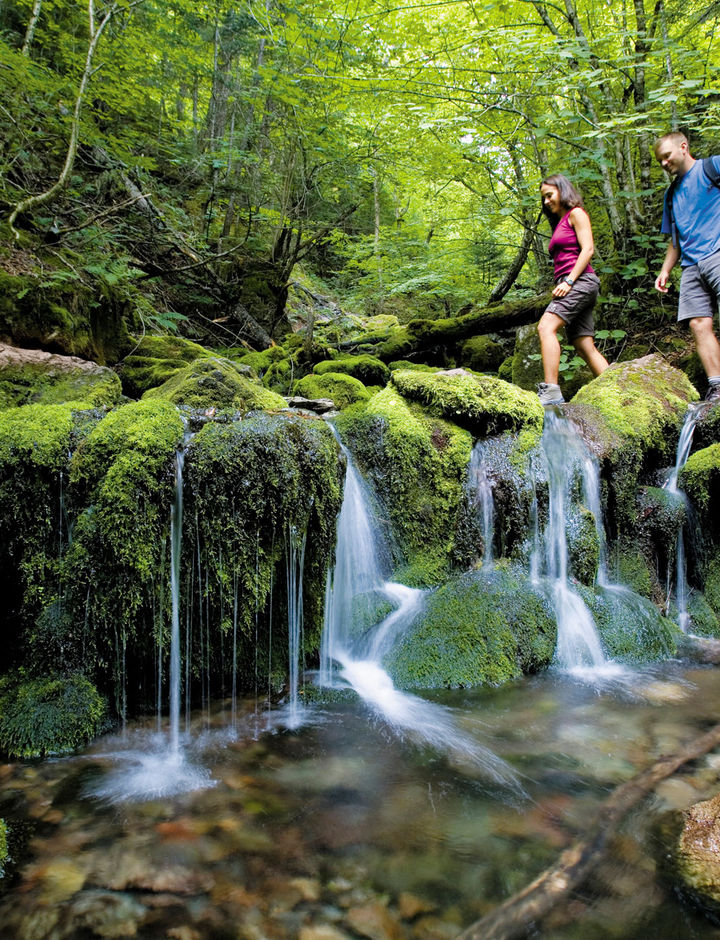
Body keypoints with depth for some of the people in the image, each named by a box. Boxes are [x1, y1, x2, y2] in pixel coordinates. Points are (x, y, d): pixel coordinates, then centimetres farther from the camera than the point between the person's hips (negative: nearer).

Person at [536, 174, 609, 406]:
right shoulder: (559, 222, 28)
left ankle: (551, 392, -36)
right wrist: (560, 286, 13)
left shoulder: (576, 213, 4)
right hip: (568, 287, 9)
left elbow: (588, 249, -9)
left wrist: (568, 281, -17)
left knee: (546, 326, -26)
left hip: (580, 280, -9)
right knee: (585, 347, 1)